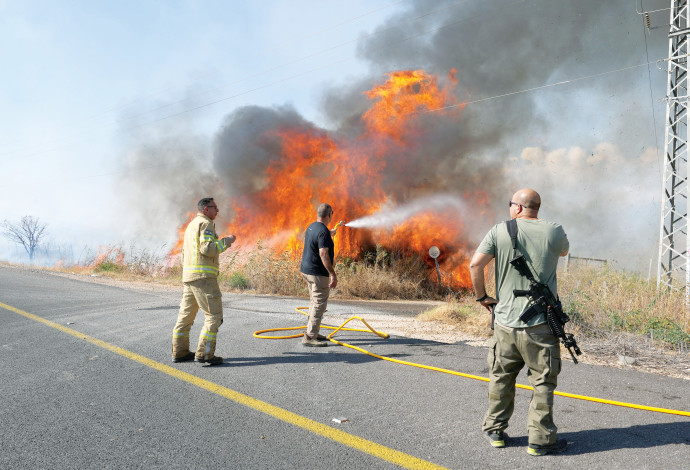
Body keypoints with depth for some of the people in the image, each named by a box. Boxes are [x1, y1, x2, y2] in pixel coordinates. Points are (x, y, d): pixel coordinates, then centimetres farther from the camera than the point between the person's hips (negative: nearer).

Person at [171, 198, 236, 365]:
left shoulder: (192, 224, 23)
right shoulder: (205, 224, -8)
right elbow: (207, 249, -20)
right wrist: (226, 241, -10)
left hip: (189, 276, 10)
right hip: (203, 276, -10)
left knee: (186, 314, 12)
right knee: (214, 314, -7)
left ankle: (179, 352, 18)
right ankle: (204, 353, -10)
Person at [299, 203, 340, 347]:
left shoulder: (311, 227, 11)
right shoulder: (323, 231, -19)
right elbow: (323, 254, -26)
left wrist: (331, 233, 49)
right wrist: (333, 274, -25)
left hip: (306, 270, 10)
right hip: (318, 273, -10)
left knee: (314, 302, 19)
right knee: (319, 304, -6)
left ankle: (312, 331, 28)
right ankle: (309, 337, -6)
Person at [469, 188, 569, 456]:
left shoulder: (499, 231, -3)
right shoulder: (554, 232, -1)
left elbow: (475, 265, -11)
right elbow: (564, 251, 22)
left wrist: (481, 296, 3)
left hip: (505, 320, 1)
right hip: (540, 323, -1)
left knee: (501, 378, 16)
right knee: (542, 382, 10)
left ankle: (495, 431, 27)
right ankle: (540, 439, 15)